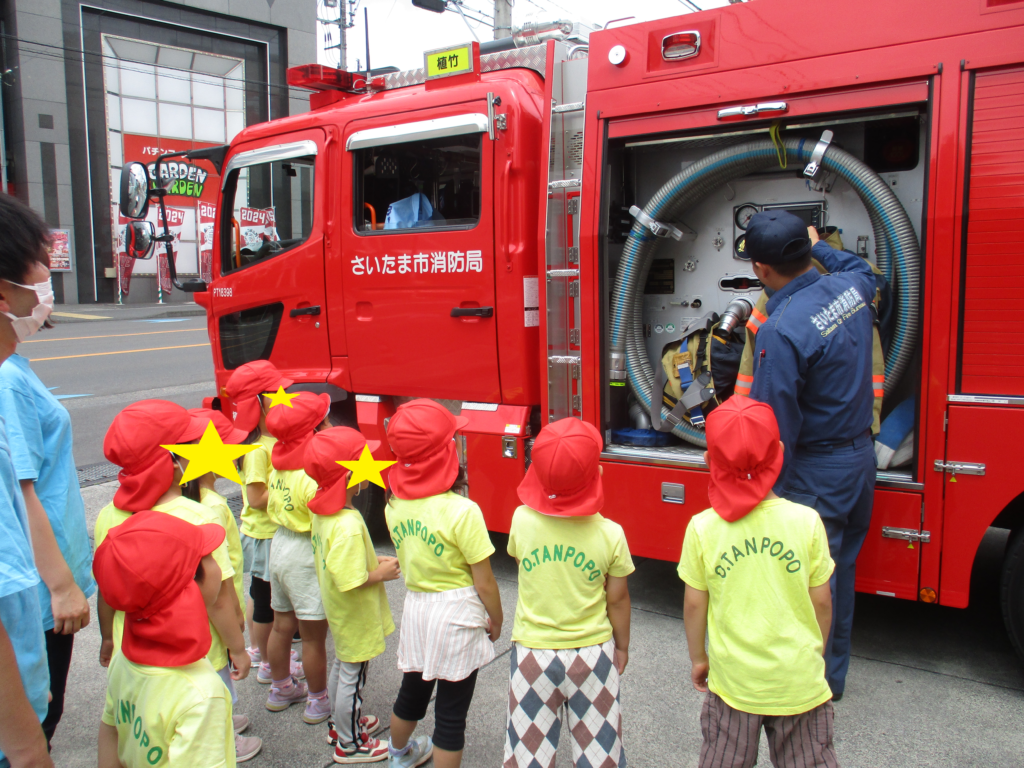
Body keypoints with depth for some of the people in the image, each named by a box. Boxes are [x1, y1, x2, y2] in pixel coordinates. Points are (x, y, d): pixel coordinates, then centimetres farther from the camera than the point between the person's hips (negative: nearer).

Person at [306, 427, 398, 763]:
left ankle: (341, 723, 47)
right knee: (353, 677, 10)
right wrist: (381, 574, -18)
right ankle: (349, 743, 29)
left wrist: (373, 560, 3)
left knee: (341, 667, 27)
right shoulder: (348, 526, -35)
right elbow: (349, 581, -33)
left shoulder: (321, 509, -5)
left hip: (338, 610, 9)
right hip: (355, 615, -9)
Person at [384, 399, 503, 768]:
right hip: (457, 615, -6)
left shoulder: (394, 506, -6)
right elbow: (484, 582, -16)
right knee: (451, 713, 10)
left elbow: (407, 561, 5)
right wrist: (496, 620, 0)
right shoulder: (462, 511, -24)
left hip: (414, 607, 6)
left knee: (412, 691, 28)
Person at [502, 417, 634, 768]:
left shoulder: (522, 520, -16)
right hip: (592, 653, 0)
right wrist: (622, 647, 11)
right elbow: (617, 599, -6)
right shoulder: (610, 534, -17)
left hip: (532, 653, 1)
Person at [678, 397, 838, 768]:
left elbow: (695, 604, -5)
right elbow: (821, 602, -4)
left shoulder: (702, 528, -14)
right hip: (799, 681, 0)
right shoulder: (806, 521, -13)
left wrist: (698, 658, 12)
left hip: (733, 681, 0)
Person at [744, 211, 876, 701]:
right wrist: (818, 246, 39)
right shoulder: (849, 287, -2)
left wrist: (765, 488, -12)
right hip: (860, 456, 9)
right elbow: (861, 269, 26)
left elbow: (775, 424, -22)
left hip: (816, 472, -9)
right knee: (840, 570, 20)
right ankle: (834, 673, 37)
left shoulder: (781, 332, -26)